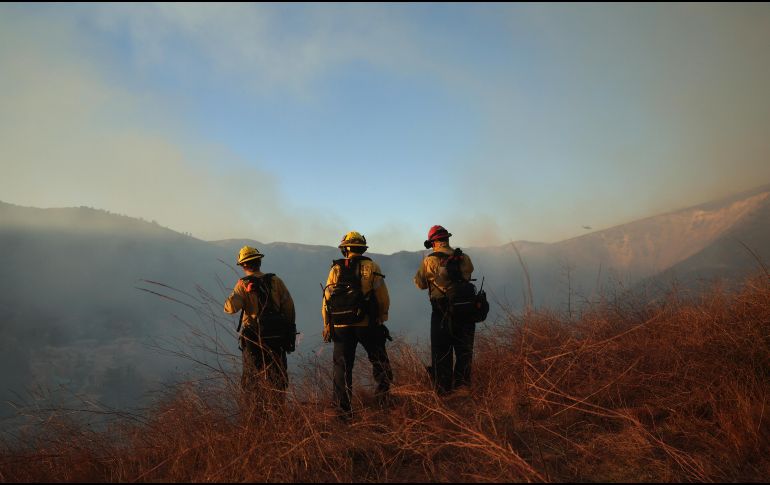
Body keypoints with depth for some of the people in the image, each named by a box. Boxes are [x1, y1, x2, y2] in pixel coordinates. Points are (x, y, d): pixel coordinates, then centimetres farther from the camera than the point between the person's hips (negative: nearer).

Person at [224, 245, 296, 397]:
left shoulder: (243, 285, -8)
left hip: (254, 338, -2)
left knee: (252, 381, 12)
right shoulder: (276, 281, 0)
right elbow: (289, 306, -2)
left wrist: (232, 297, 2)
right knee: (277, 378, 12)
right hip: (277, 338, 2)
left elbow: (231, 307, -21)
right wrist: (289, 332, 7)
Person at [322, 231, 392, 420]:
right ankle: (382, 397, 14)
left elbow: (326, 300, 4)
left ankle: (344, 410, 12)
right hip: (366, 324, -2)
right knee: (379, 361, 17)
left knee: (342, 367, 9)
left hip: (340, 326, 2)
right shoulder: (371, 267, 0)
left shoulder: (335, 269, 5)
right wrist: (382, 318, 13)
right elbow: (383, 298, -2)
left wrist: (327, 326, 12)